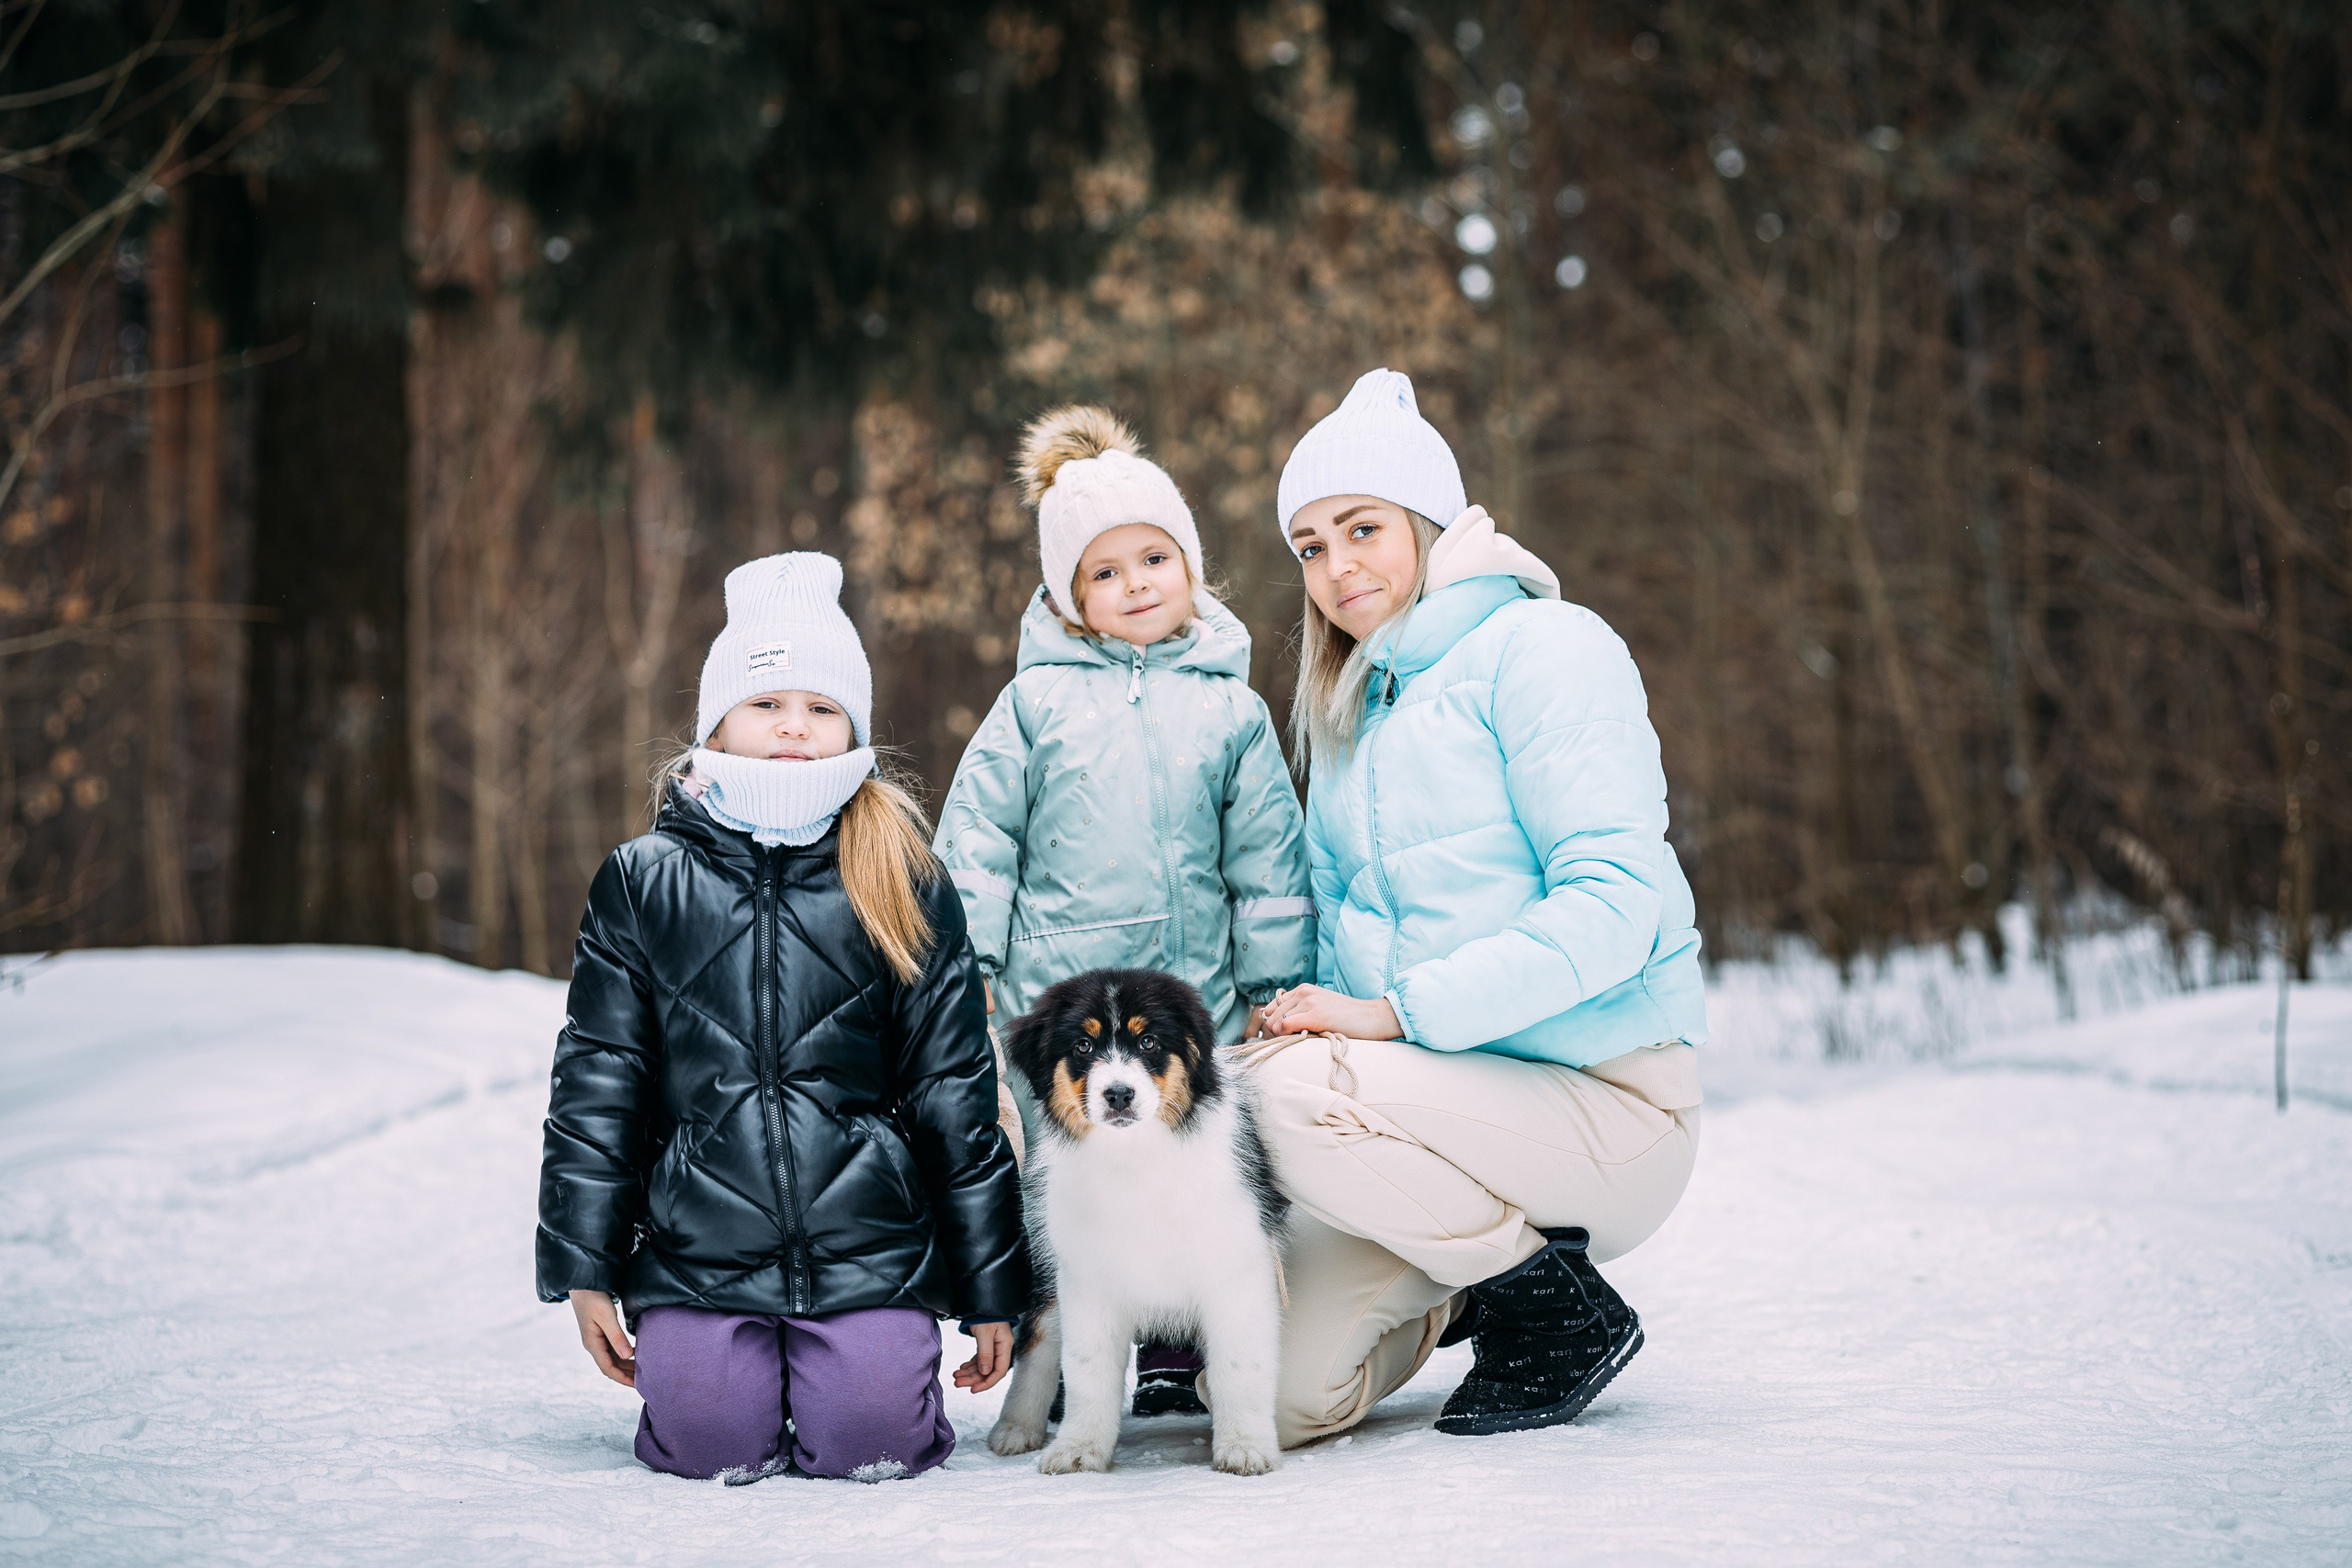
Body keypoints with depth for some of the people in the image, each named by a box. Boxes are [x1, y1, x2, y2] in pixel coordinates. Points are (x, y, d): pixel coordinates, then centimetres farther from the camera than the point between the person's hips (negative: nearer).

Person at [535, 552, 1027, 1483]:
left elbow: (955, 1087, 8)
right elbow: (595, 1084, 7)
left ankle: (862, 1356, 20)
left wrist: (991, 1289, 6)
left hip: (870, 1243, 0)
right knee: (715, 1447, -14)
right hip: (697, 1247, 0)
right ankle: (749, 1362, 20)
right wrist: (584, 1267, 2)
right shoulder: (645, 883, 6)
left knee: (869, 1447, -14)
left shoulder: (905, 886, 7)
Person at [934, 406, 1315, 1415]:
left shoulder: (1231, 709, 6)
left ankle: (1176, 1358, 18)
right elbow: (976, 839, 5)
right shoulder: (1036, 701, 3)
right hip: (1055, 999, -1)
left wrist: (1277, 988, 8)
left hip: (1197, 997, 1)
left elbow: (1268, 863, 10)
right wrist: (967, 966, 0)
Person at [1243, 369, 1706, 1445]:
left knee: (1285, 1097, -30)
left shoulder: (1541, 649, -8)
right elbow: (1345, 927, 19)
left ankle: (1564, 1312, -8)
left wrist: (1395, 1011, -22)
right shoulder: (1352, 713, 17)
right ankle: (1478, 1271, 19)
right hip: (1453, 1095, 7)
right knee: (1277, 1397, -11)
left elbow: (1617, 904, -18)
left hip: (1602, 1103, -6)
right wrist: (1323, 1012, -4)